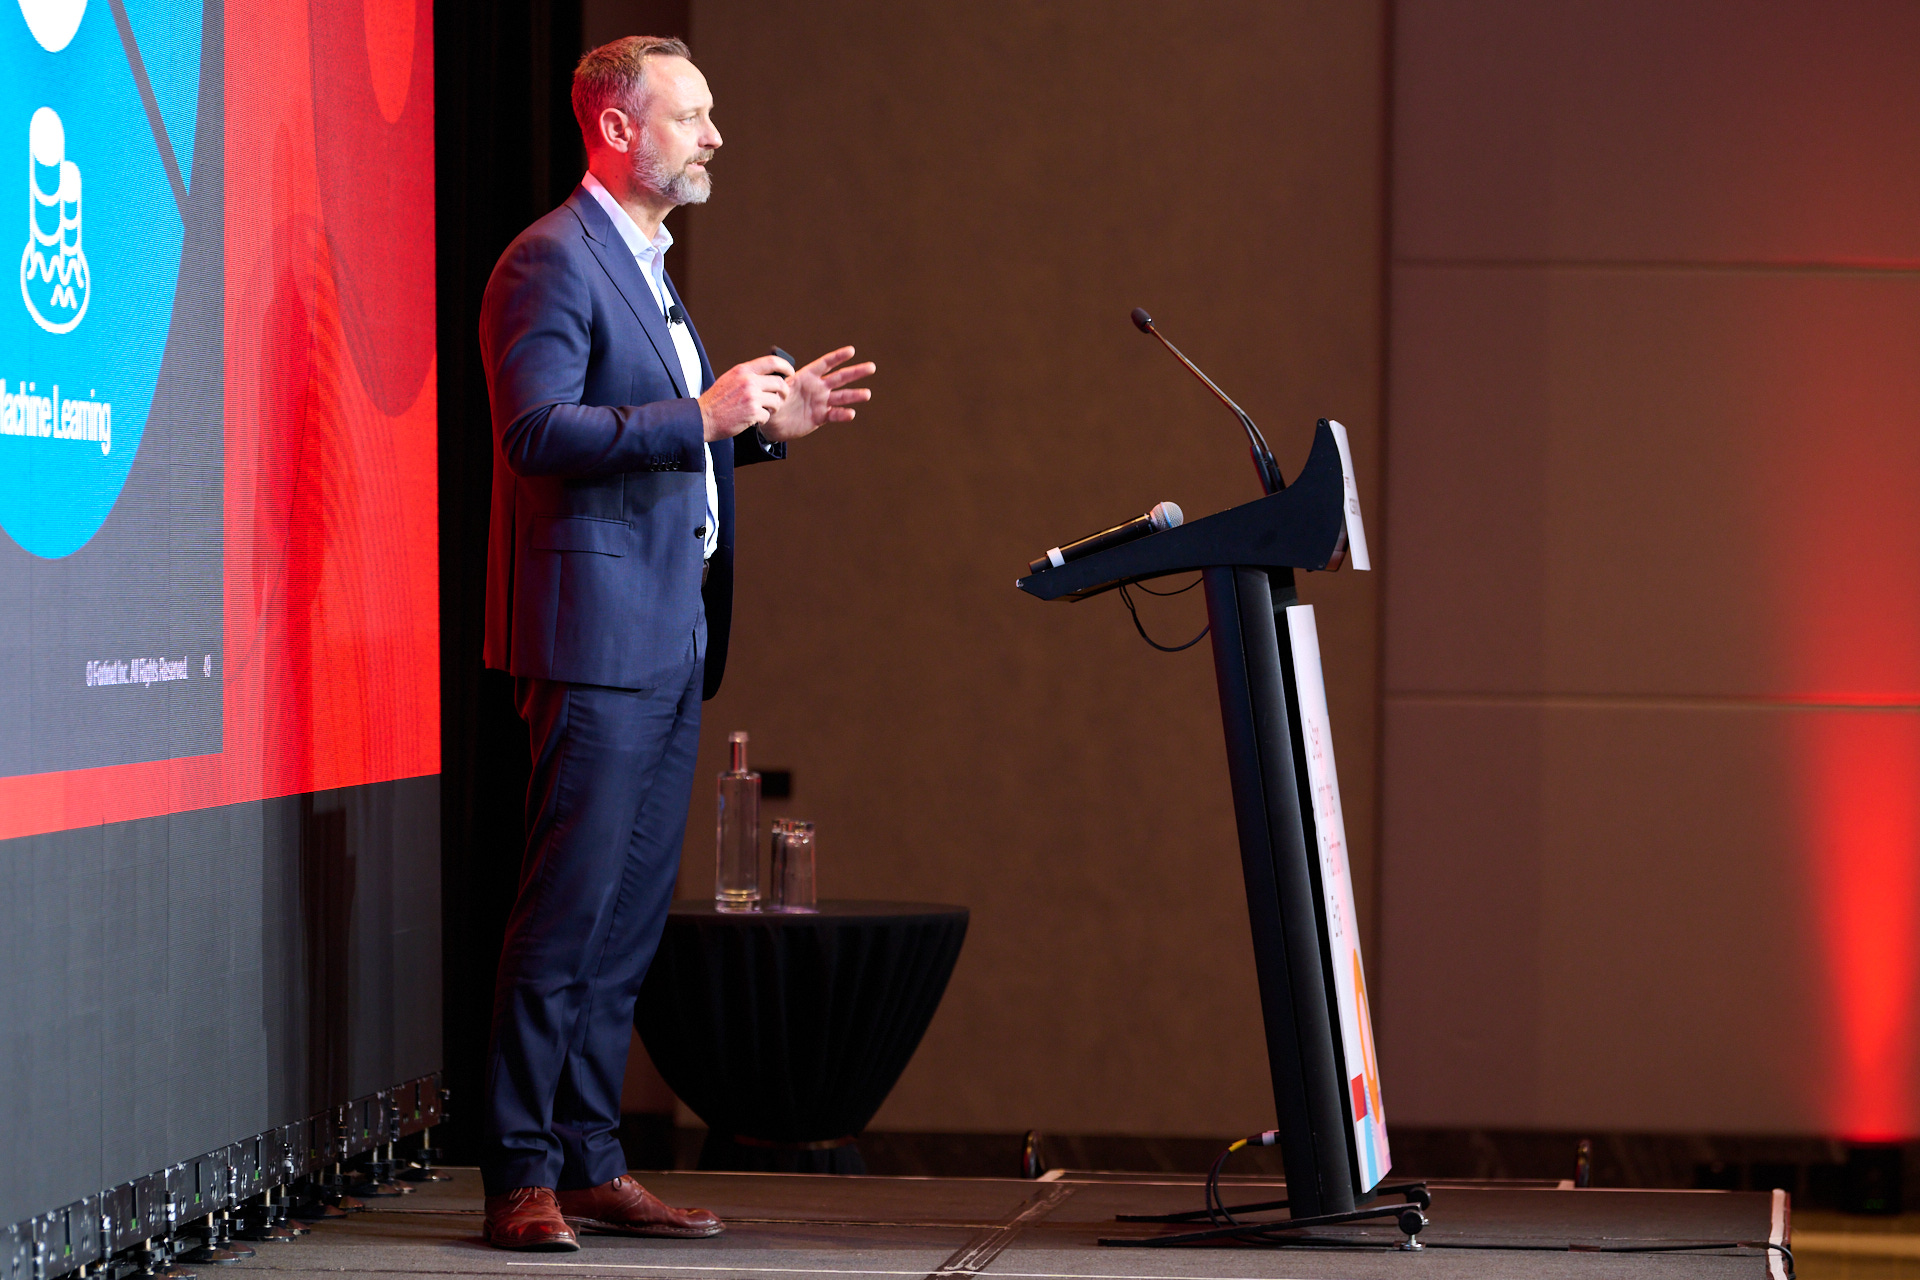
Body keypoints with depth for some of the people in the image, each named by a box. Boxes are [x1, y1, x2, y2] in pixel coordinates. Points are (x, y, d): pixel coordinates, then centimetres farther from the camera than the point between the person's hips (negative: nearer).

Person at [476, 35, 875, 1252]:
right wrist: (702, 415, -24)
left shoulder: (649, 268, 22)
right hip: (598, 636, -10)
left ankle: (592, 1161, 14)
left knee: (631, 920, 10)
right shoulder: (552, 262, -9)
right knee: (567, 914, -8)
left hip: (672, 645, 10)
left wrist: (769, 421, 15)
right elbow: (540, 432, -20)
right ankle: (523, 1180, -5)